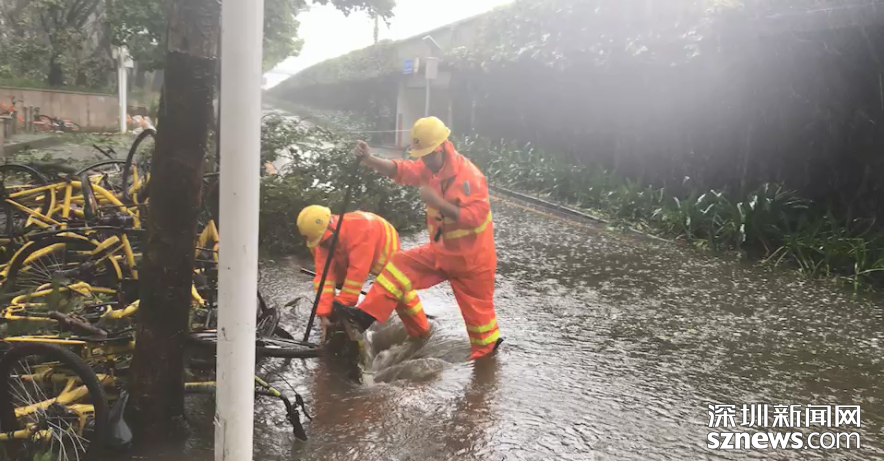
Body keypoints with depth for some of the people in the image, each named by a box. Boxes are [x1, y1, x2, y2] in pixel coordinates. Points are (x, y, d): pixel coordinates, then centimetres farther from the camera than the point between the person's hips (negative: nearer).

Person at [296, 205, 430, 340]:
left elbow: (358, 270, -45)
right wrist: (324, 313, -39)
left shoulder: (360, 227, -46)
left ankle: (421, 331, 9)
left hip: (384, 248, -5)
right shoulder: (321, 242, -27)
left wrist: (342, 303, -41)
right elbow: (324, 274, -31)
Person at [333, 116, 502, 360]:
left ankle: (487, 351, 32)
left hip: (472, 259, -7)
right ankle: (365, 316, -1)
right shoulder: (431, 168, -2)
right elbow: (399, 170, -10)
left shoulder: (470, 176, -25)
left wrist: (438, 202, -36)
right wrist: (368, 159, -26)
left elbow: (475, 216, -31)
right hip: (441, 251, 7)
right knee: (401, 264, -1)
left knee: (477, 309, 8)